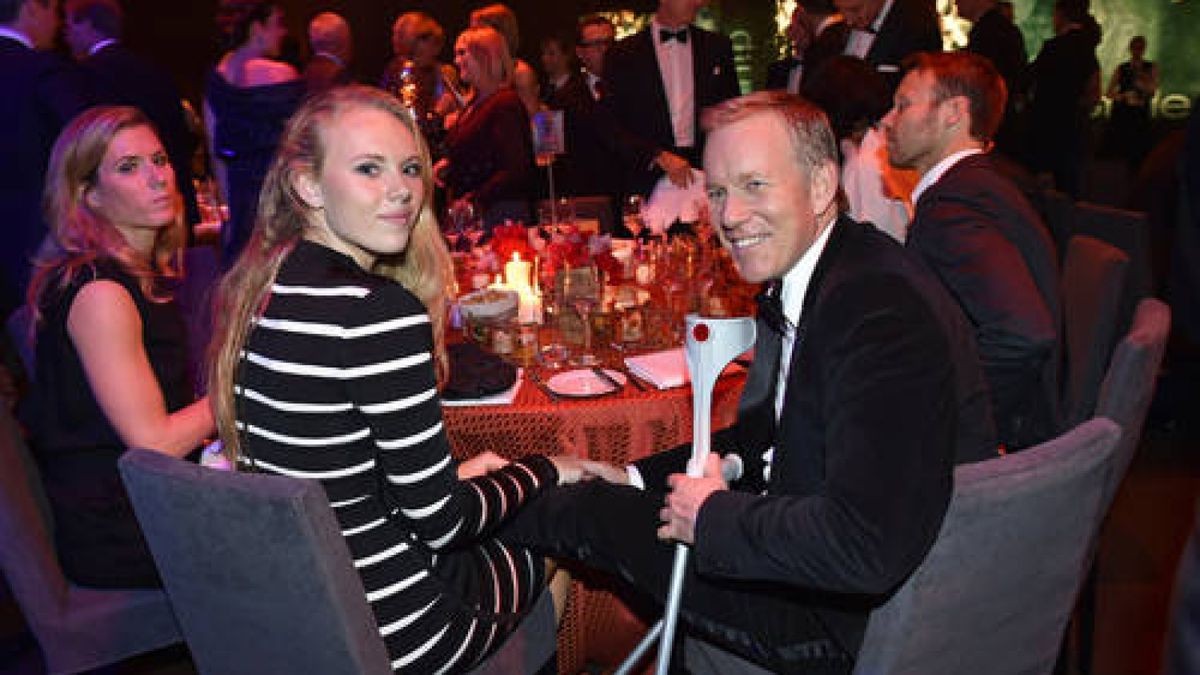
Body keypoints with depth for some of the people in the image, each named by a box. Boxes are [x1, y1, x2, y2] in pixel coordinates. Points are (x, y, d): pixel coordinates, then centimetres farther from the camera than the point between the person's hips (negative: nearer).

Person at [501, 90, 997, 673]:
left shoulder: (882, 306, -29)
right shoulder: (796, 283, 3)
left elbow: (867, 548, -35)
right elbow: (764, 432, 14)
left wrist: (713, 515, -20)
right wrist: (634, 477, 4)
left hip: (857, 625, -8)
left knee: (599, 513, 1)